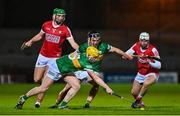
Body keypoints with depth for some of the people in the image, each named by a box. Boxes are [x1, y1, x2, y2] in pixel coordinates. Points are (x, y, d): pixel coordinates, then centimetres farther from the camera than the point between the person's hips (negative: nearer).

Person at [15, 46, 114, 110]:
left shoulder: (85, 56, -9)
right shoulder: (85, 62, -33)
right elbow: (95, 78, -33)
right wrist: (107, 87, -31)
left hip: (66, 71, 8)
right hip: (56, 67, -8)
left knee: (76, 86, -10)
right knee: (43, 88, -4)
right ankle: (23, 98, 16)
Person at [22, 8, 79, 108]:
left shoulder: (65, 30, -9)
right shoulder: (46, 25, 0)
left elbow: (73, 44, -14)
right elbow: (40, 35, 19)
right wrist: (30, 42, 8)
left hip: (54, 58, -3)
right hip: (43, 56, 3)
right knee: (37, 79, 1)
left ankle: (38, 100, 3)